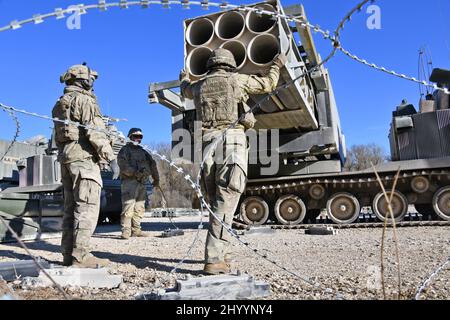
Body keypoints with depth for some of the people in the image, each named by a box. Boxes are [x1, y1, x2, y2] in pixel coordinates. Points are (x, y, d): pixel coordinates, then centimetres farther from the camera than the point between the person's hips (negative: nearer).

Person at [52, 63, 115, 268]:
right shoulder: (84, 99, -4)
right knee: (87, 206, -11)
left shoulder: (61, 103, 23)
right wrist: (108, 153, -14)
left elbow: (58, 136, 21)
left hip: (65, 155, 9)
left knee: (71, 207, 8)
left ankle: (68, 254, 10)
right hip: (83, 156, -9)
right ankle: (80, 256, -13)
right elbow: (94, 130, -16)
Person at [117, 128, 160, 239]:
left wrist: (156, 179, 19)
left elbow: (152, 164, 26)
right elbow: (123, 165, -10)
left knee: (139, 208, 6)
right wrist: (135, 172, -22)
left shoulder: (143, 152, 25)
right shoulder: (125, 150, 5)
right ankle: (126, 231, -14)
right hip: (129, 181, -7)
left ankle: (136, 230, 12)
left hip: (142, 182, 7)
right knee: (128, 206, -15)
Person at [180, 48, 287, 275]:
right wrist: (277, 65, 37)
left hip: (208, 145, 5)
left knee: (216, 204, 14)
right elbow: (267, 84, 19)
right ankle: (214, 260, -12)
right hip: (232, 143, -4)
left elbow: (186, 90, 43)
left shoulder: (199, 86, 19)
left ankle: (223, 253, 22)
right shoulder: (236, 80, 7)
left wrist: (183, 78, 66)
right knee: (225, 205, -8)